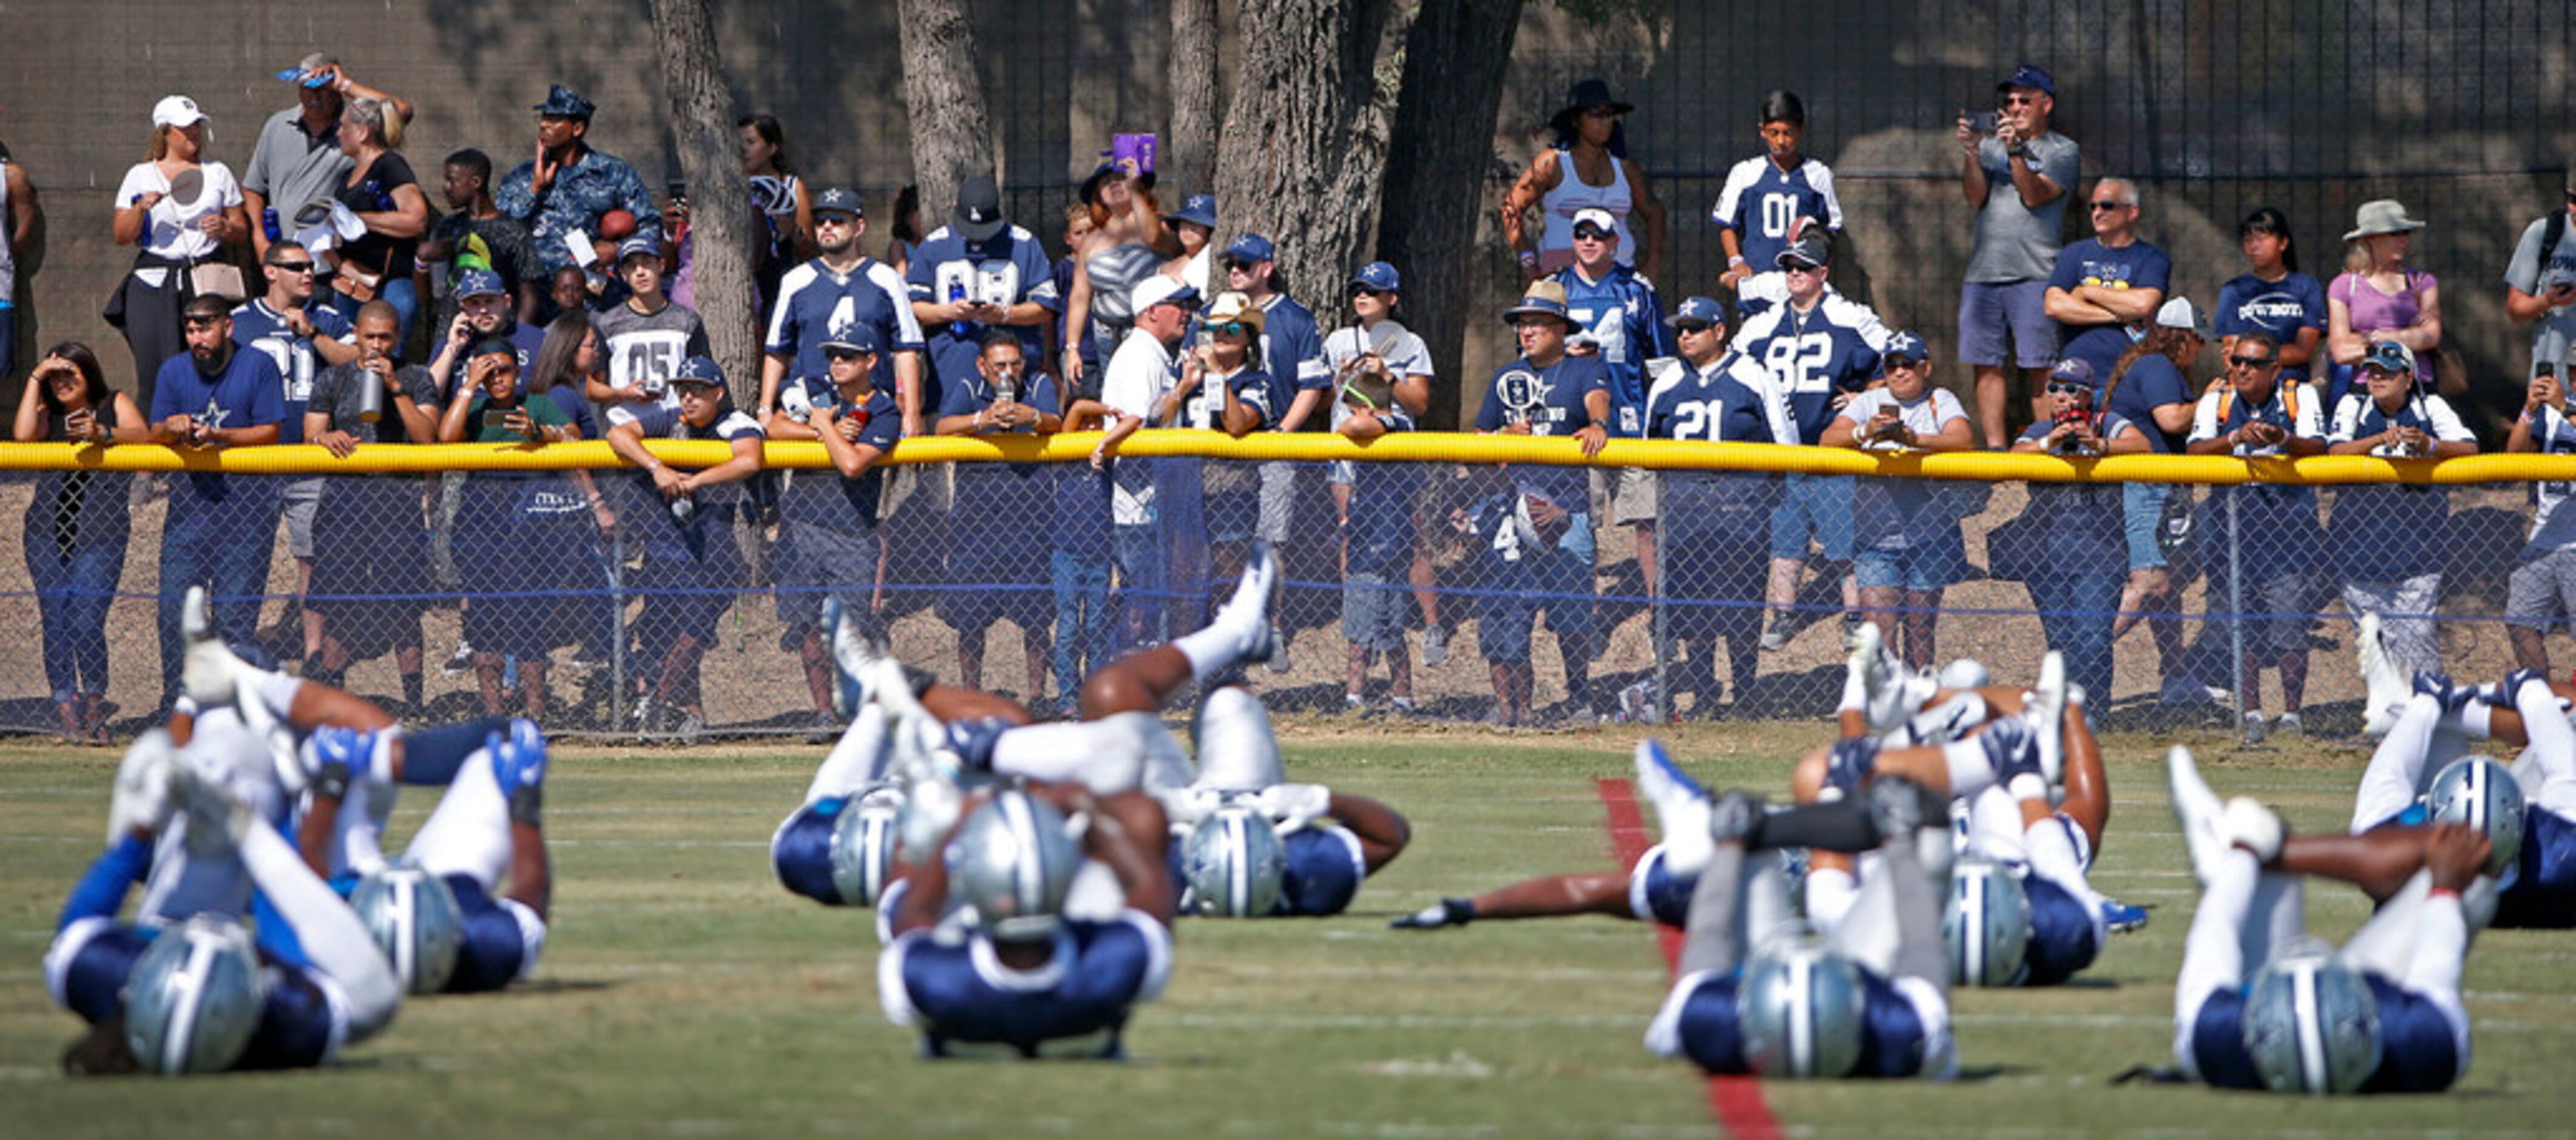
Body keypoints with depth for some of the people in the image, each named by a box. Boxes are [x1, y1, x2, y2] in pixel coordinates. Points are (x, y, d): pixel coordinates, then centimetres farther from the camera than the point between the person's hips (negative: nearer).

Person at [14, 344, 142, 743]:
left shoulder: (115, 405, 9)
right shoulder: (48, 414, 14)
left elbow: (142, 436, -10)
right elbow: (23, 436, -7)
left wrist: (103, 434, -27)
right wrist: (35, 379, -2)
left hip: (100, 532, -3)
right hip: (46, 530, 3)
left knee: (86, 624, -13)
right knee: (56, 624, -4)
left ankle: (95, 707, 5)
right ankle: (68, 717, 1)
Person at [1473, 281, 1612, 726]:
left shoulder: (1585, 371, 5)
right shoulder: (1507, 379, 19)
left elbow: (1597, 400, -17)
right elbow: (1478, 439, 25)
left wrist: (1597, 425, -40)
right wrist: (1506, 435, 3)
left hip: (1567, 506, -4)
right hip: (1512, 502, 4)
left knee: (1572, 613, -6)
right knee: (1503, 606, -5)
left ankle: (1580, 697, 12)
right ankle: (1511, 706, -1)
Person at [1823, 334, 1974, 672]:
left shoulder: (1941, 401, 5)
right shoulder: (1871, 402, 10)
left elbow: (1964, 441, -14)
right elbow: (1827, 440, -4)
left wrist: (1915, 439, -30)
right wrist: (1863, 433, -25)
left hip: (1930, 535, -1)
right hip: (1875, 533, 1)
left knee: (1921, 629, 4)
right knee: (1879, 630, -8)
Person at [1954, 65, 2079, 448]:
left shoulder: (2062, 151, 6)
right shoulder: (1991, 146, 18)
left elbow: (2035, 196, -9)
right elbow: (1976, 198, 6)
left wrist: (2016, 152, -19)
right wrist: (1971, 154, -8)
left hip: (2034, 273, -4)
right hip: (1984, 271, 4)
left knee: (2040, 367, -9)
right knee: (1987, 365, 1)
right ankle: (1994, 447, 4)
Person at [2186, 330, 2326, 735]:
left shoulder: (2299, 399, 3)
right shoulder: (2216, 402, 5)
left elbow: (2319, 449, -11)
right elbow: (2195, 452, -10)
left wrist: (2284, 439, -31)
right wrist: (2237, 438, -28)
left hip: (2288, 519, -1)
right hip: (2231, 515, 1)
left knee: (2289, 618, -8)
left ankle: (2291, 712, 1)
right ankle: (2248, 711, 12)